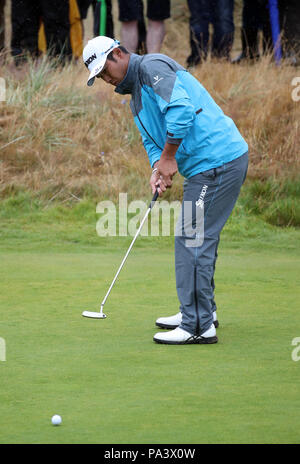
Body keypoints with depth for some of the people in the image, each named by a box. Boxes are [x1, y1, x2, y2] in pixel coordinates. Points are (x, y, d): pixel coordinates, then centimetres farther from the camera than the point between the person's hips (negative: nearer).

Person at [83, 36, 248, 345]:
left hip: (218, 161, -11)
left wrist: (168, 157, -16)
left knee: (192, 240, -9)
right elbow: (152, 140, 21)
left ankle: (198, 327, -7)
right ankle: (200, 312, 31)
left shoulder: (152, 67, -10)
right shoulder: (136, 97, 23)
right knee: (200, 238, 19)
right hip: (209, 166, 11)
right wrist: (157, 168, -1)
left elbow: (181, 108, -24)